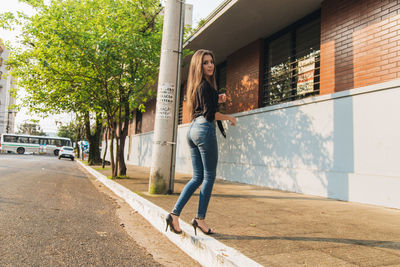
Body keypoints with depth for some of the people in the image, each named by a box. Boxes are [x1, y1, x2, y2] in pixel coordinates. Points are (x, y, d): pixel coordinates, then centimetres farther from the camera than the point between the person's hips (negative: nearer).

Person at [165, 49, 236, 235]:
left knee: (198, 177, 10)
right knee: (209, 176, 1)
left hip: (193, 130, 9)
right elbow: (210, 113, -14)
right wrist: (229, 117, 0)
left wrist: (216, 99, 28)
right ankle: (200, 218, 6)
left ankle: (174, 214, 5)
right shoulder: (205, 85, -9)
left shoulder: (196, 86, 18)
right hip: (205, 129, -9)